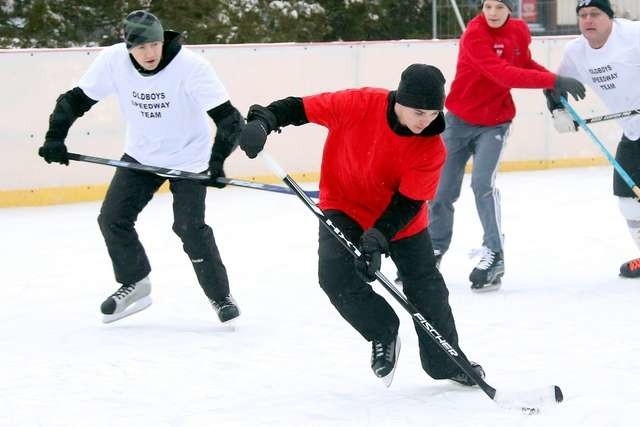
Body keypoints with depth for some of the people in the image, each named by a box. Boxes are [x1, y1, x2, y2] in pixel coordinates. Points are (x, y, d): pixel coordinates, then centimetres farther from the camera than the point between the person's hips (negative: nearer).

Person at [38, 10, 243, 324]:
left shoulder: (190, 66, -28)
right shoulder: (113, 61, -19)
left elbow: (228, 118, -29)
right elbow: (76, 98, -6)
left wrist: (217, 160, -41)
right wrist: (55, 138, -17)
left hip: (188, 158, -4)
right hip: (141, 154, 4)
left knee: (190, 228, -15)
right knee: (112, 219, -1)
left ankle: (220, 296, 4)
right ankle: (135, 284, 21)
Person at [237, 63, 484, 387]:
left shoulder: (432, 149, -23)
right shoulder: (359, 105, -27)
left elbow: (408, 203, -22)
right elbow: (301, 108, -18)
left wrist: (378, 238, -35)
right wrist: (262, 121, -34)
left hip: (400, 217, 1)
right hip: (344, 206, -1)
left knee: (426, 287, 5)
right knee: (336, 276, -20)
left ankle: (445, 363, 27)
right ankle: (382, 334, 6)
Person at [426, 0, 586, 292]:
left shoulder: (520, 31, -6)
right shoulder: (474, 36, -24)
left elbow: (524, 63, 15)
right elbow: (503, 74, -35)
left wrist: (549, 78, -6)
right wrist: (553, 81, -41)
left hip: (495, 122, 1)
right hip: (460, 119, -1)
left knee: (482, 183, -18)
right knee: (443, 189, 7)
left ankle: (494, 255, -13)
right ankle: (434, 248, 28)